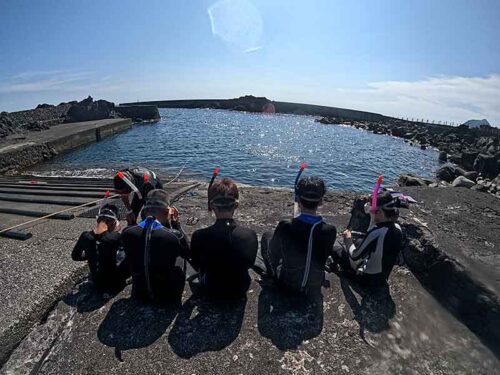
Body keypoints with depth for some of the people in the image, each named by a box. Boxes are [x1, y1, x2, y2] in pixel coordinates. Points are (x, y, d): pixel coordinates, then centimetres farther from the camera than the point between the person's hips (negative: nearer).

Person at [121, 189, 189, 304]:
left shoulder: (127, 233, -18)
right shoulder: (174, 235, -28)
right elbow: (187, 253, -5)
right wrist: (176, 223, -7)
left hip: (140, 294, 3)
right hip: (169, 295, -3)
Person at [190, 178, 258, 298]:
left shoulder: (199, 236, -29)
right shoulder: (250, 235, -27)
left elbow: (196, 265, -7)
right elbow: (249, 263, -6)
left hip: (211, 291, 0)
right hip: (240, 290, 1)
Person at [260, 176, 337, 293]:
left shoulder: (285, 227, -30)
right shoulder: (330, 231, -24)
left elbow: (273, 252, -10)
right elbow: (327, 253, -2)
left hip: (288, 283, -2)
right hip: (316, 284, 3)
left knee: (267, 236, 14)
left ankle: (272, 273, 25)